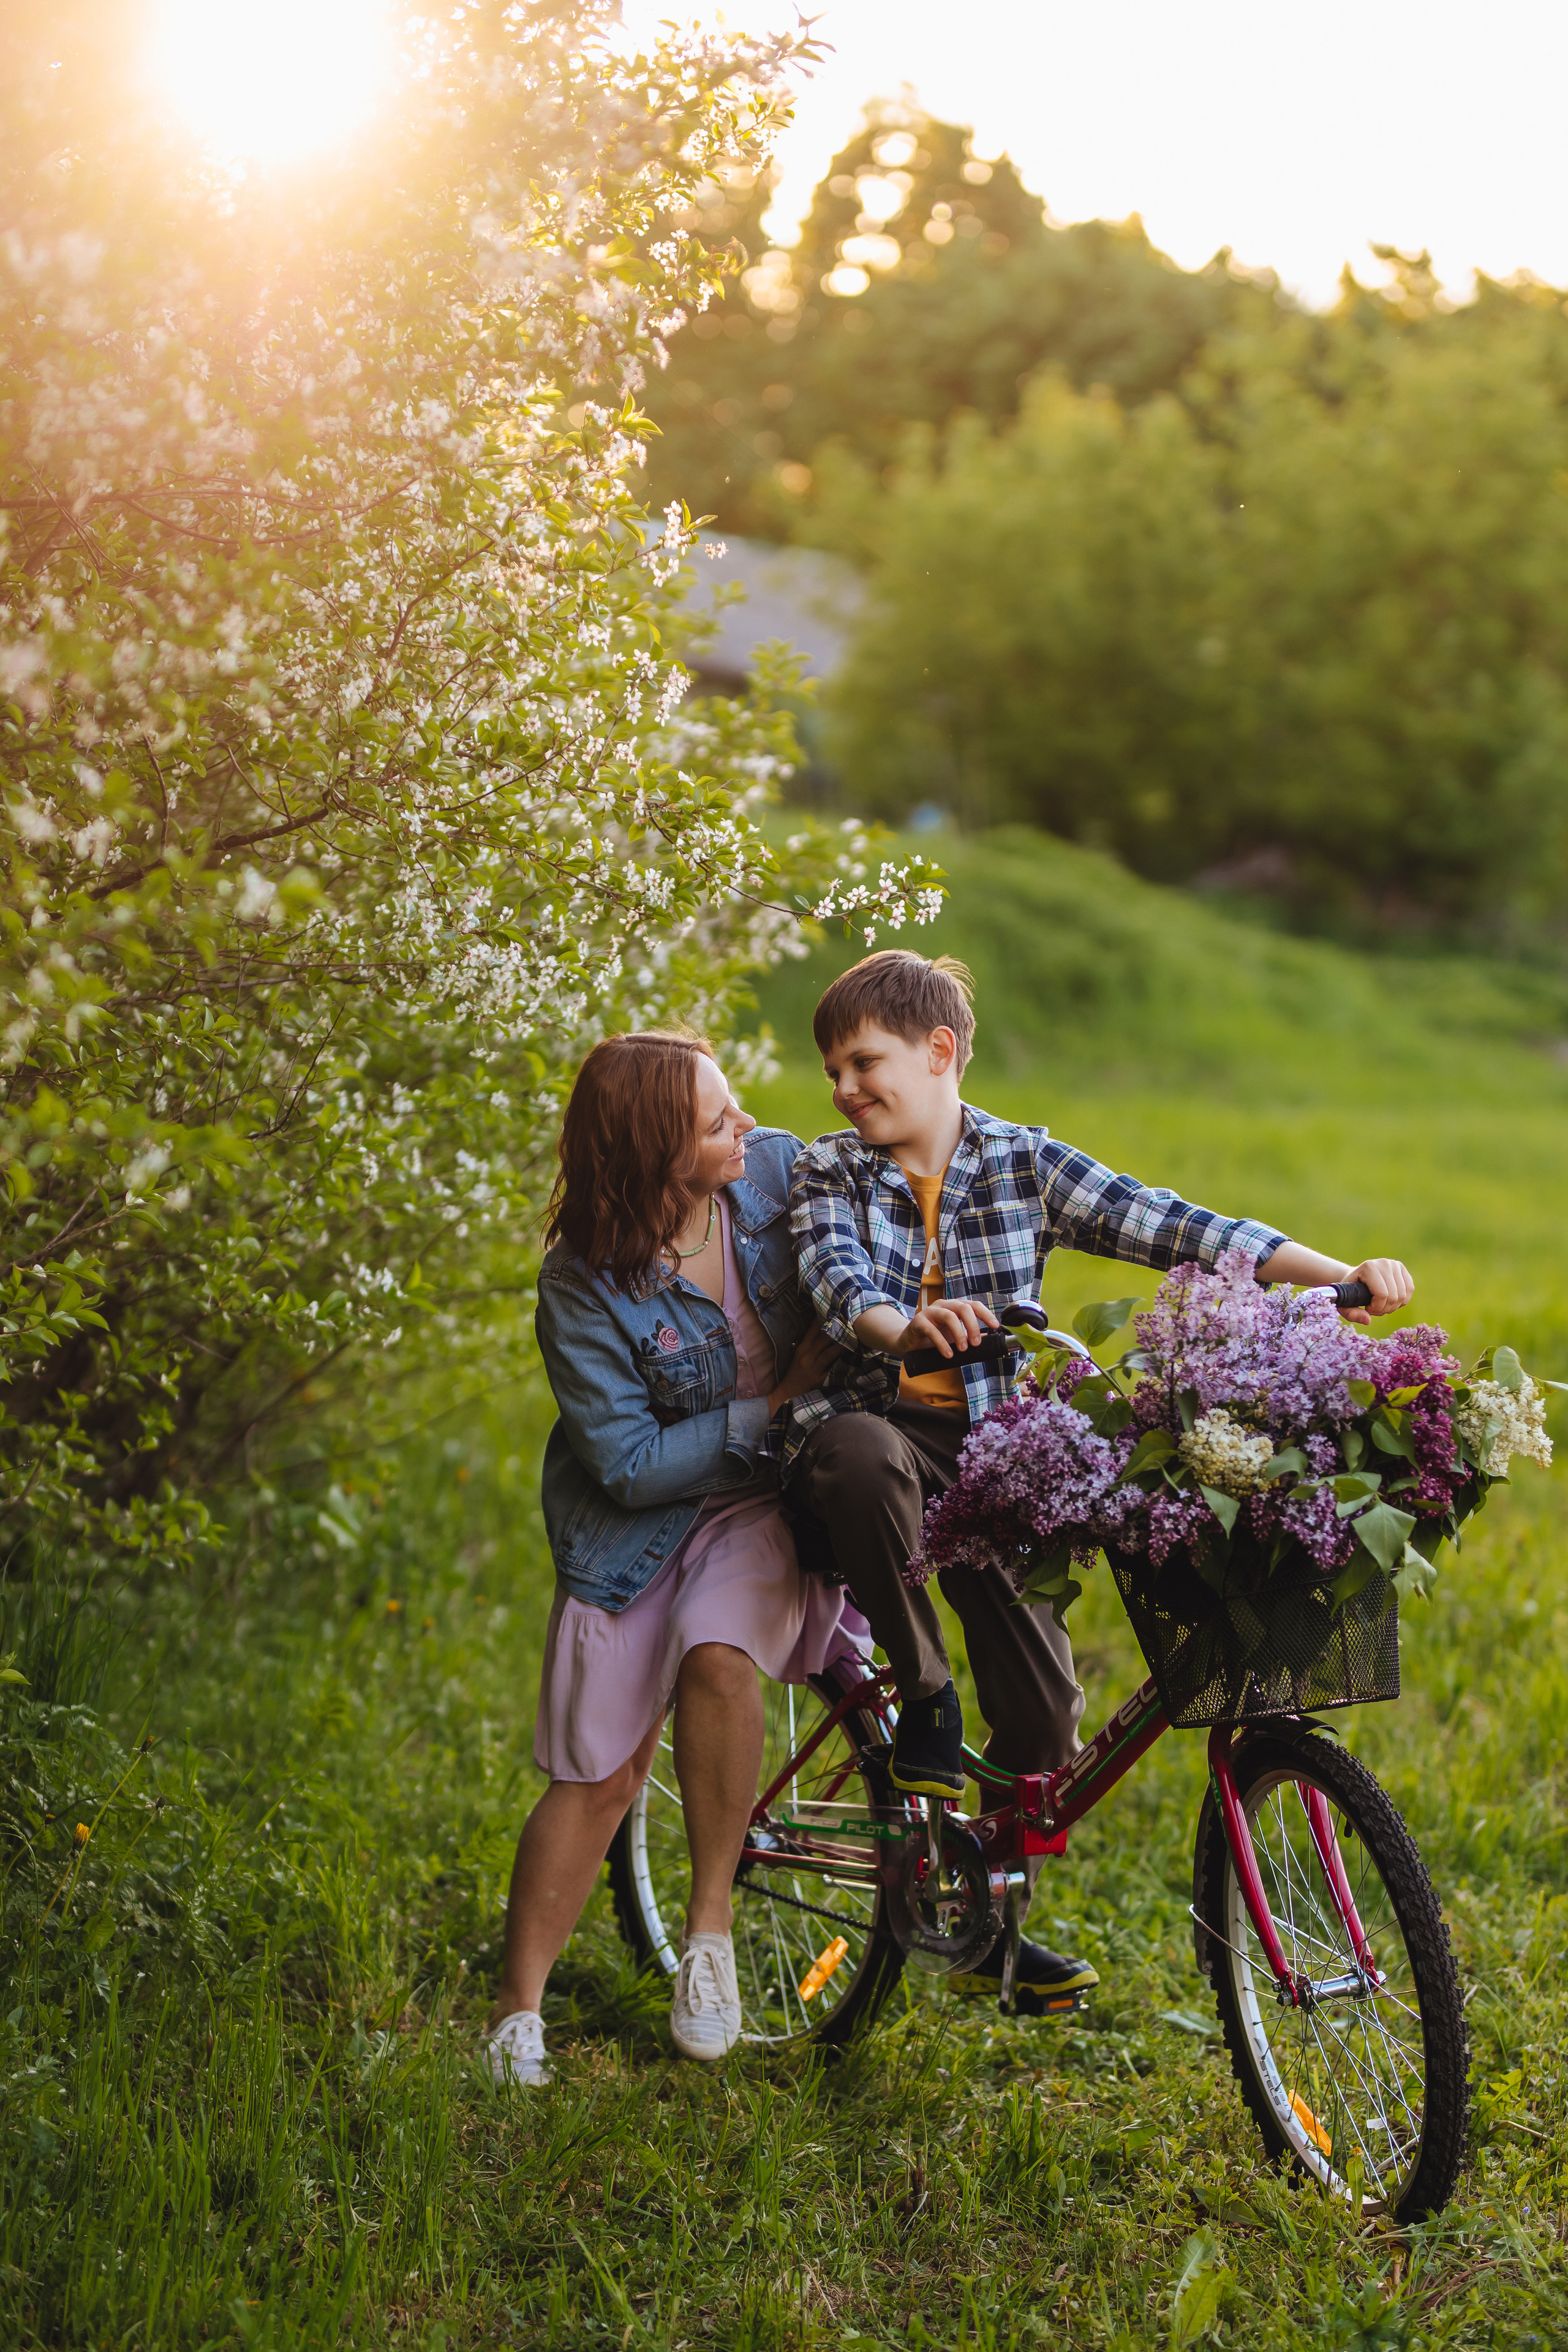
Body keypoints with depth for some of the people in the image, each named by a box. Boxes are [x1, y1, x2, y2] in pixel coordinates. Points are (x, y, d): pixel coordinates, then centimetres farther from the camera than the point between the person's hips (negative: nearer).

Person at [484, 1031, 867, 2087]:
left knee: (718, 1658, -29)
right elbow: (630, 1465, -18)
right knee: (600, 1775, -3)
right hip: (638, 1523, -2)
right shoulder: (585, 1287, -21)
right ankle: (518, 2011, 13)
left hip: (765, 1498, 2)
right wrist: (770, 1410, -18)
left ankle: (712, 1924, -10)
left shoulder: (776, 1169, -10)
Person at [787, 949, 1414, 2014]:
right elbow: (839, 1280, -17)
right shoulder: (829, 1172, 2)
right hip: (870, 1418, -1)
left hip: (985, 1455, 2)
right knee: (865, 1456, -40)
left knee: (1043, 1697, -4)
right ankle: (923, 1698, -17)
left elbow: (1173, 1228, -5)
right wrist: (904, 1329, -42)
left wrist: (1342, 1275, -16)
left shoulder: (1025, 1164, 2)